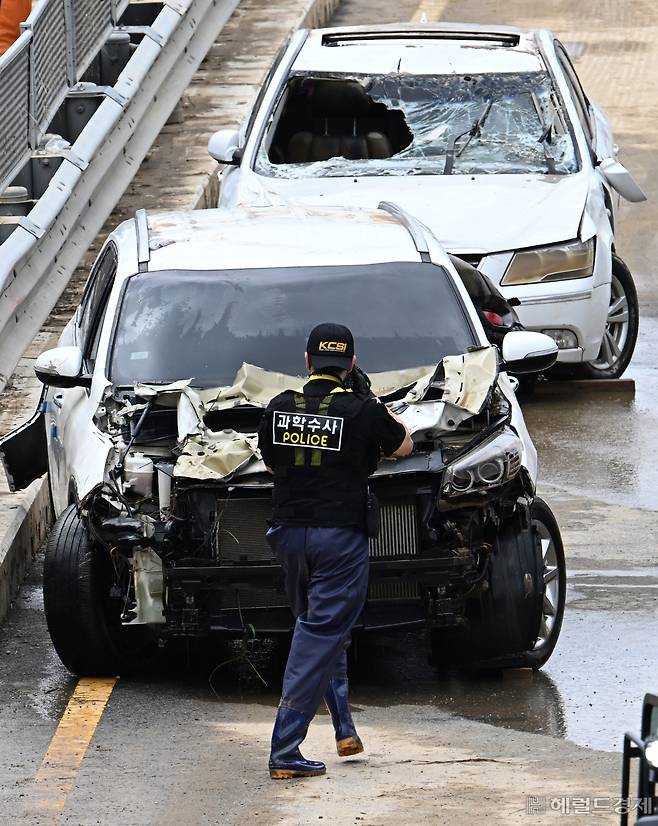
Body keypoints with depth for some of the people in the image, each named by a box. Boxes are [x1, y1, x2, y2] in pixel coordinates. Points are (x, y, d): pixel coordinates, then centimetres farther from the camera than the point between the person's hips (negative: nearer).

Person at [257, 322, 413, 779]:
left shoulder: (280, 408, 2)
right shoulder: (362, 411, -10)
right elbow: (403, 446, 9)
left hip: (290, 532, 5)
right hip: (341, 536, -5)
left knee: (319, 627, 23)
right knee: (320, 639, -3)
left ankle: (345, 728, 25)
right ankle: (285, 752, -8)